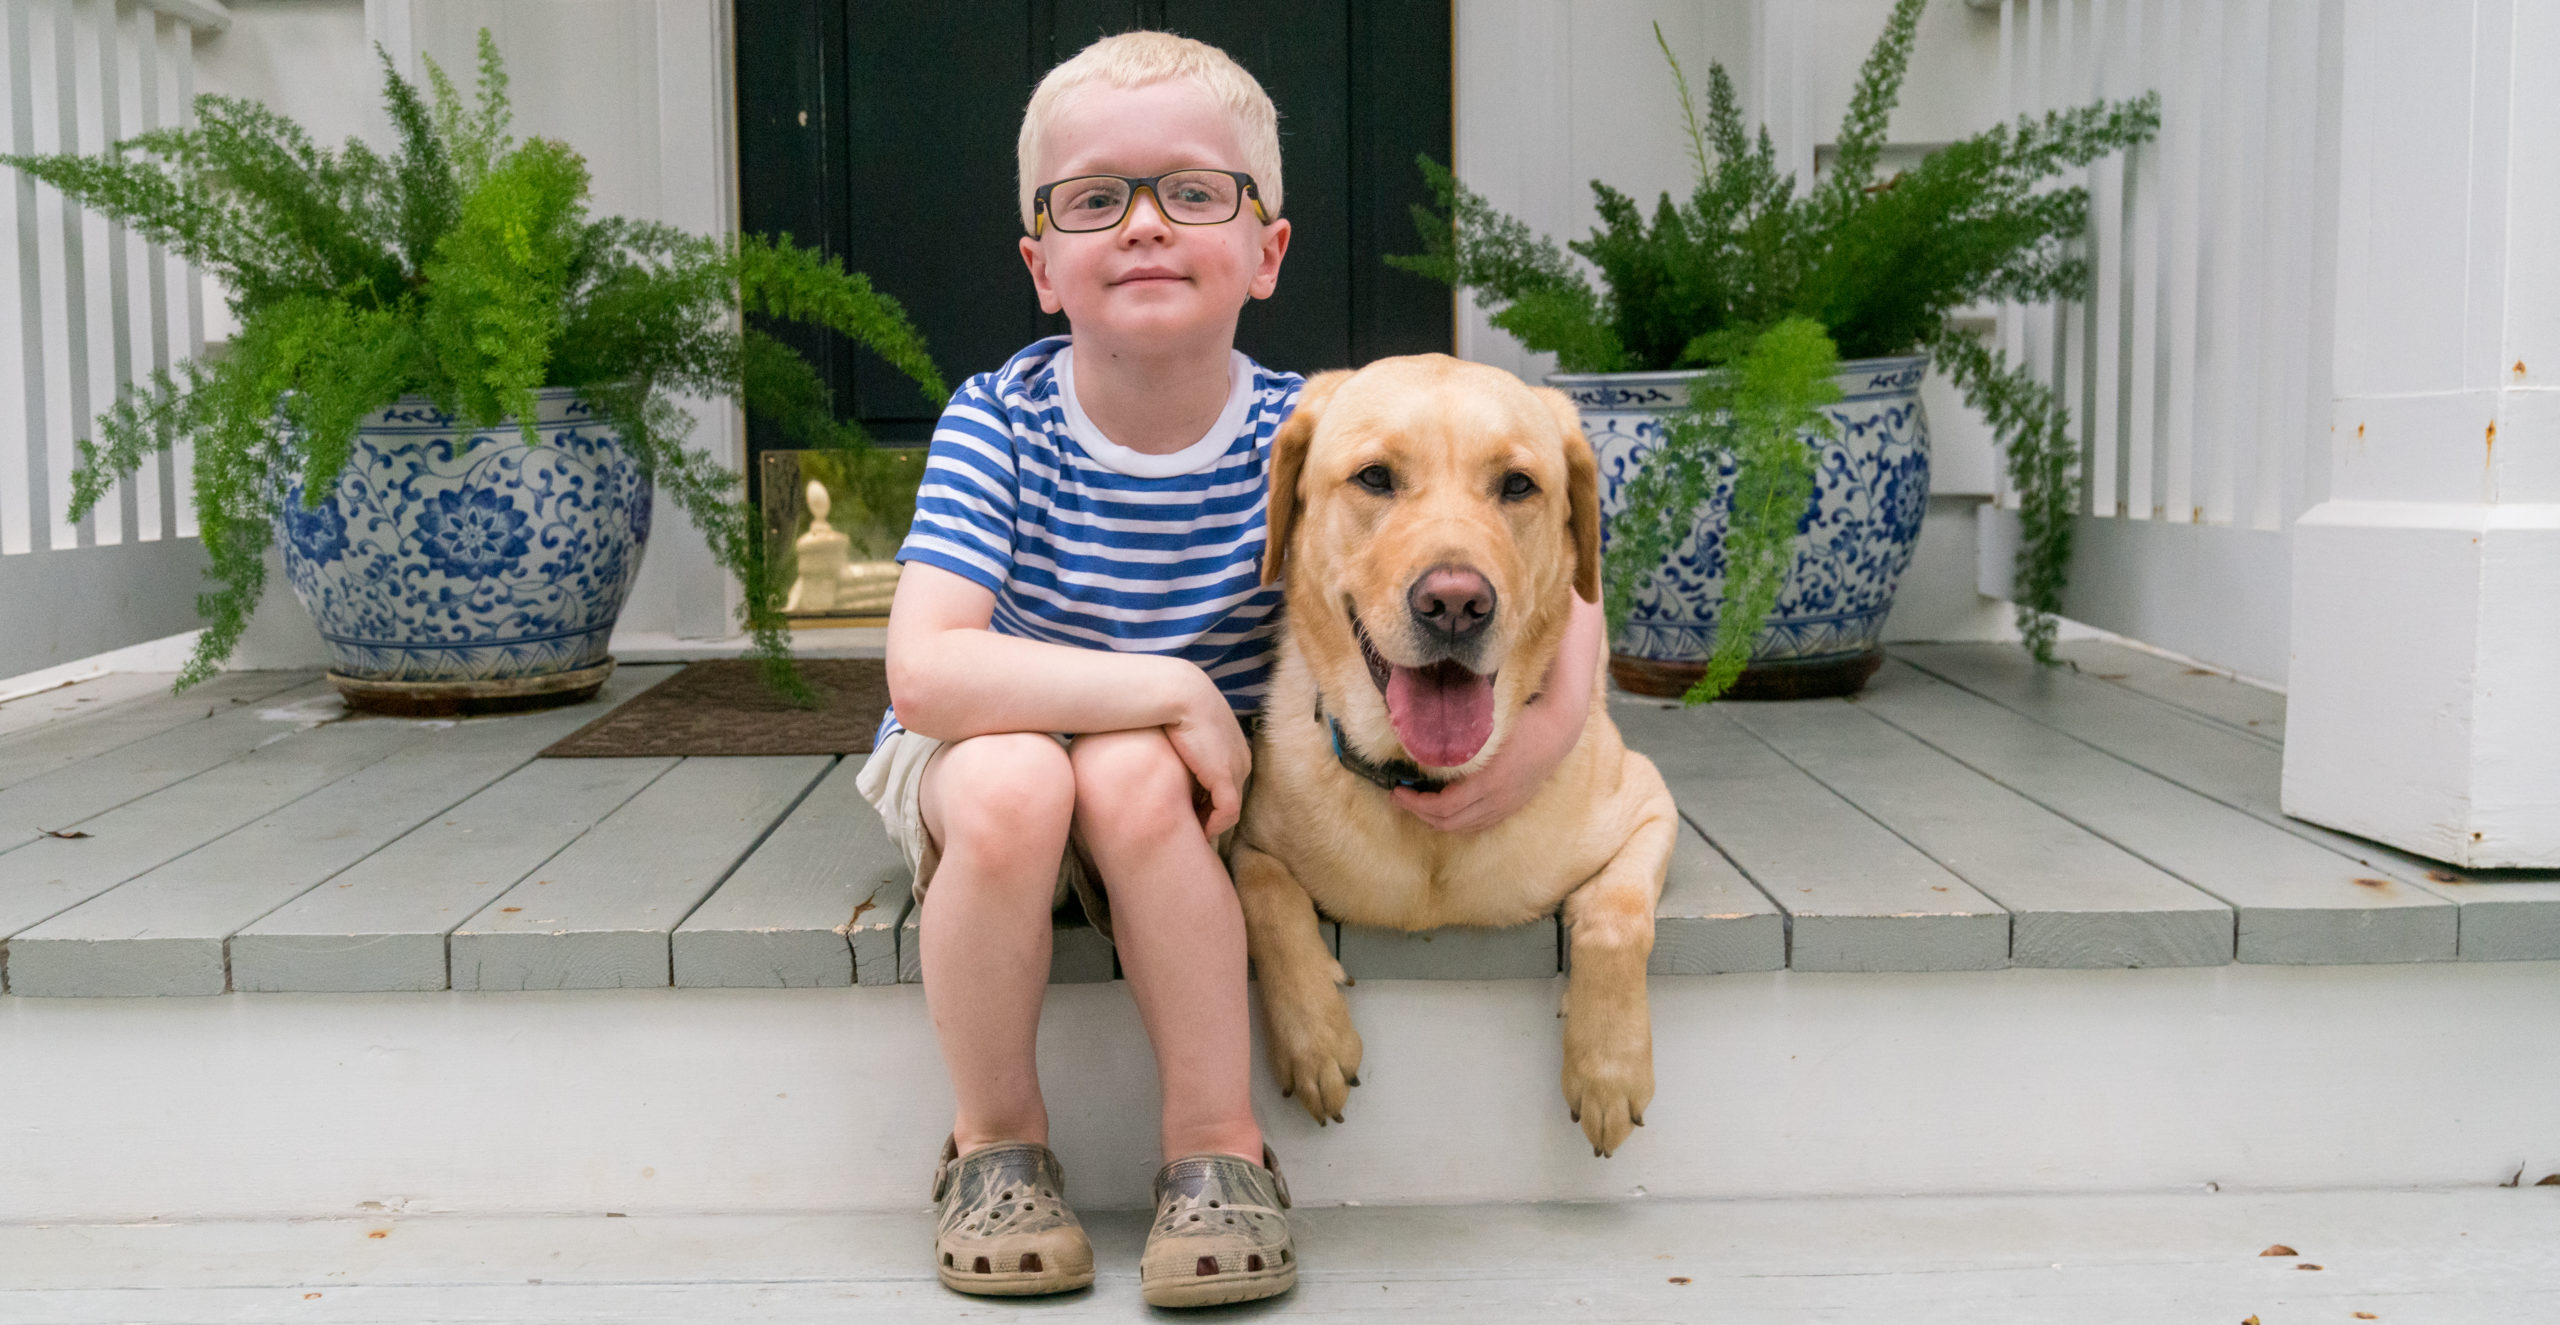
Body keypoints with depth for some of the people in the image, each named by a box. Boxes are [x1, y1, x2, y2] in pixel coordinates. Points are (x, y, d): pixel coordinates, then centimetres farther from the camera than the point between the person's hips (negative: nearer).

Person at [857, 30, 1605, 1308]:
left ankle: (1220, 1147, -14)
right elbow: (925, 673, -31)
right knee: (1010, 780, -33)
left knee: (1131, 776, -32)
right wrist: (1174, 690, -34)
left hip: (1186, 798, 1)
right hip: (976, 769, 0)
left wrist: (1550, 724, -31)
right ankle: (994, 1140, -9)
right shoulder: (997, 422, -19)